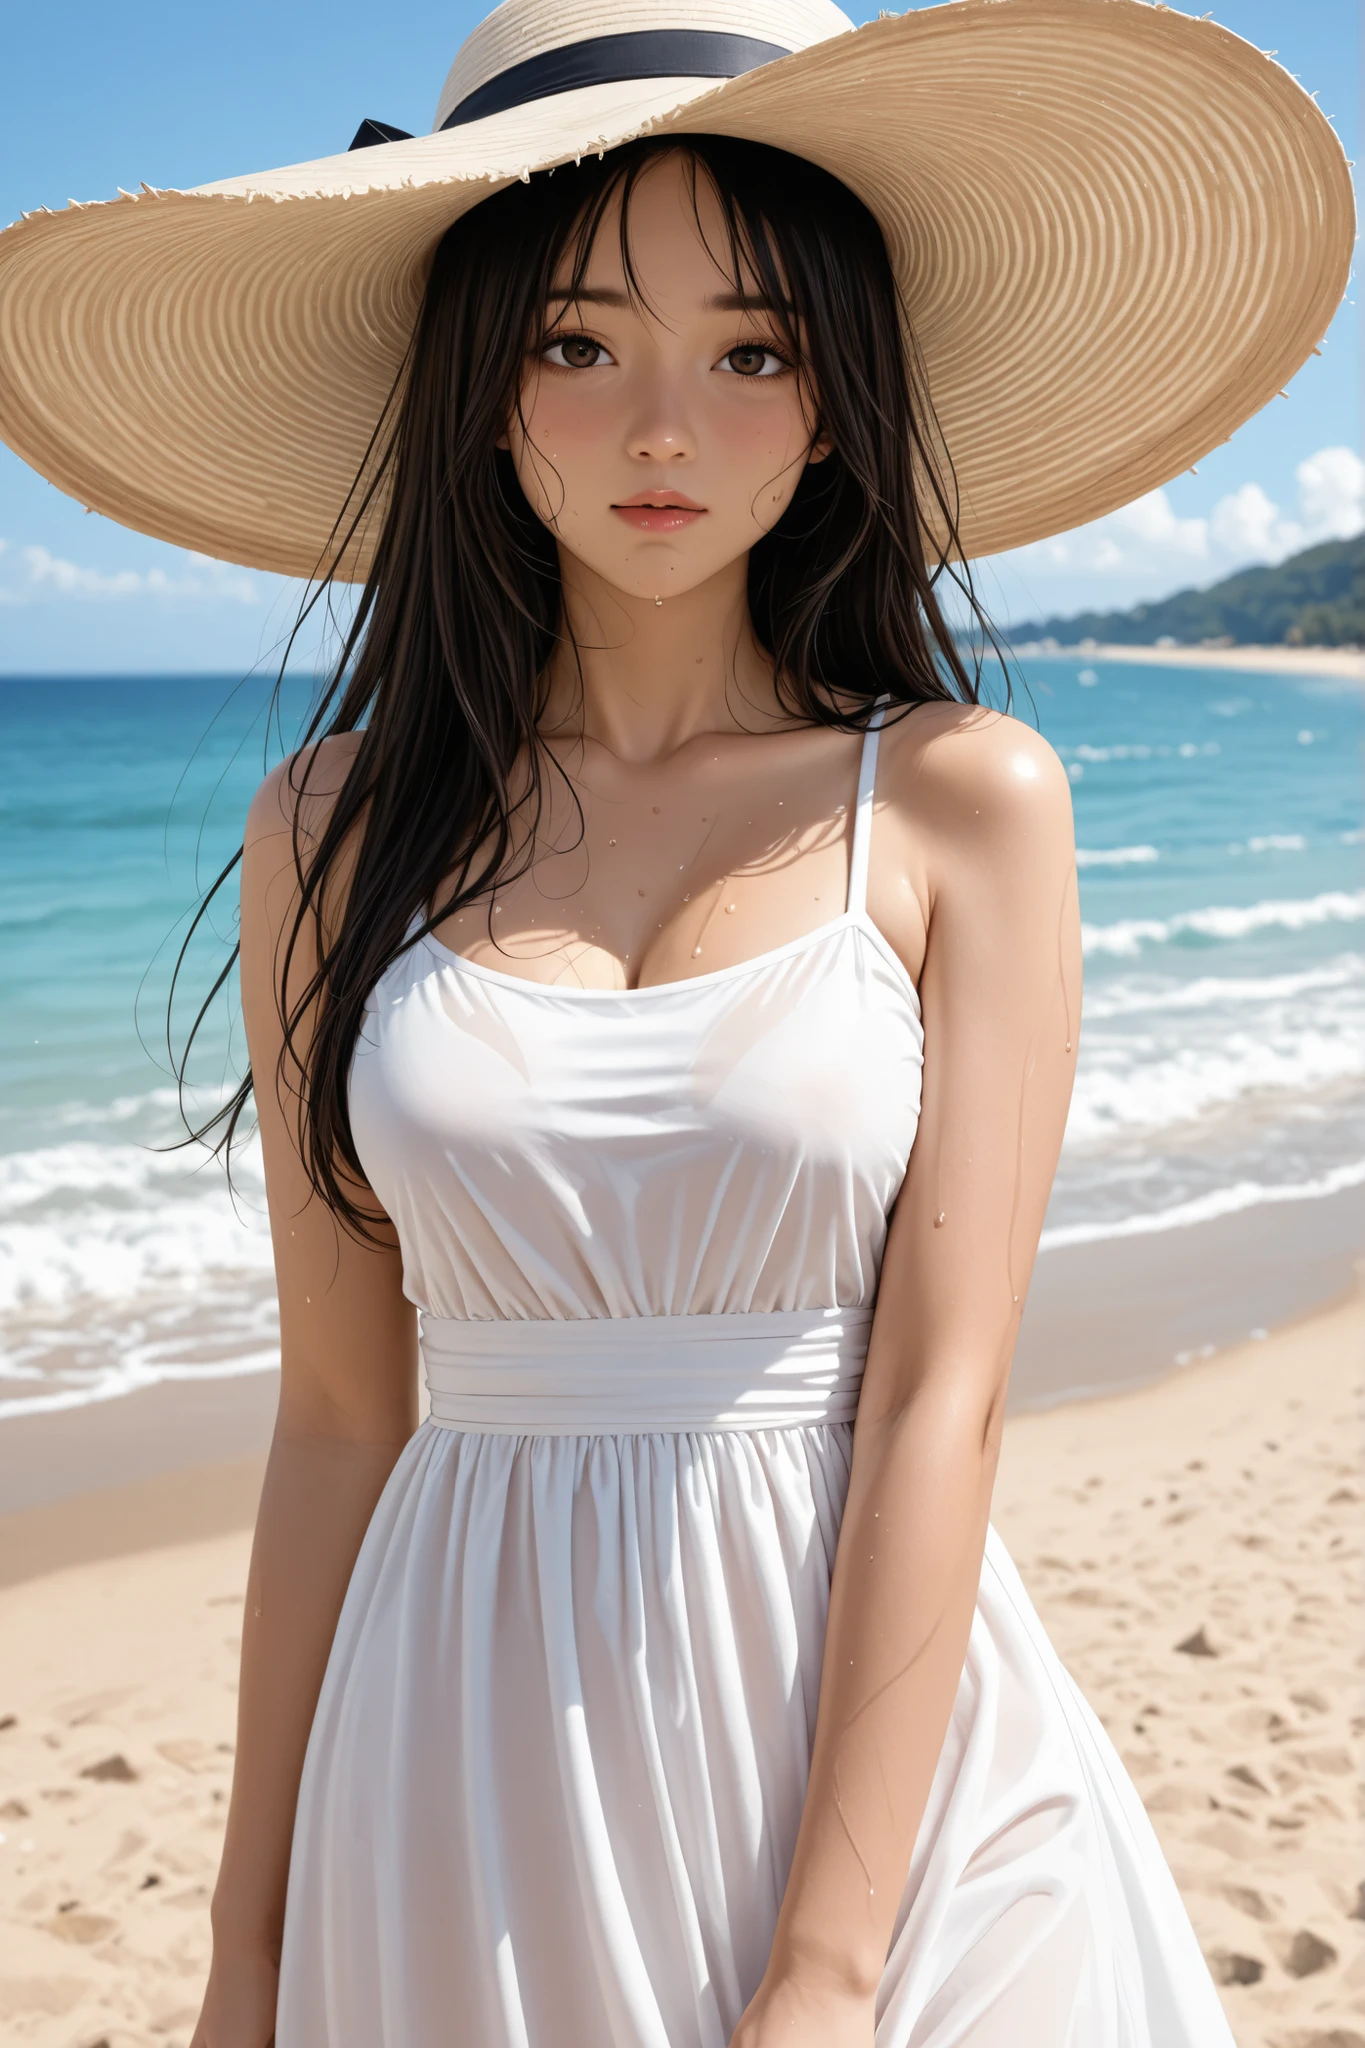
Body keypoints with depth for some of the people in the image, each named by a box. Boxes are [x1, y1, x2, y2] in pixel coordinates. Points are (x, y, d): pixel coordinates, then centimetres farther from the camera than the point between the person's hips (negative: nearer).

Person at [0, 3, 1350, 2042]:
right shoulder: (336, 829, -1)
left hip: (880, 1753, -1)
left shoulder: (966, 800, -7)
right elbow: (339, 1415, 2)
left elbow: (942, 1399, -11)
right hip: (470, 1779, 2)